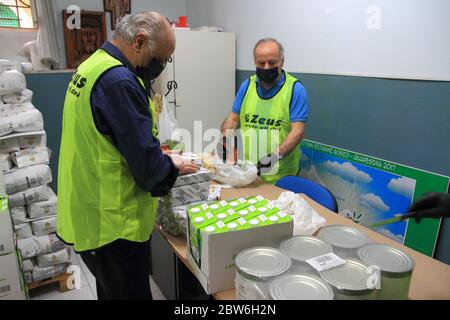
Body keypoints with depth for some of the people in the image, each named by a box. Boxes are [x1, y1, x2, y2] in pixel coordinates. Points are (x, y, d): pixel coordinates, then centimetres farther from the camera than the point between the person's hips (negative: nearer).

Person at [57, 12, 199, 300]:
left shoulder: (92, 66, 9)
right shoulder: (118, 81, -23)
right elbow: (147, 164, -24)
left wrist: (159, 157, 9)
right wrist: (175, 168, -3)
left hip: (90, 215, 10)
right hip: (112, 224, -10)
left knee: (112, 291, 25)